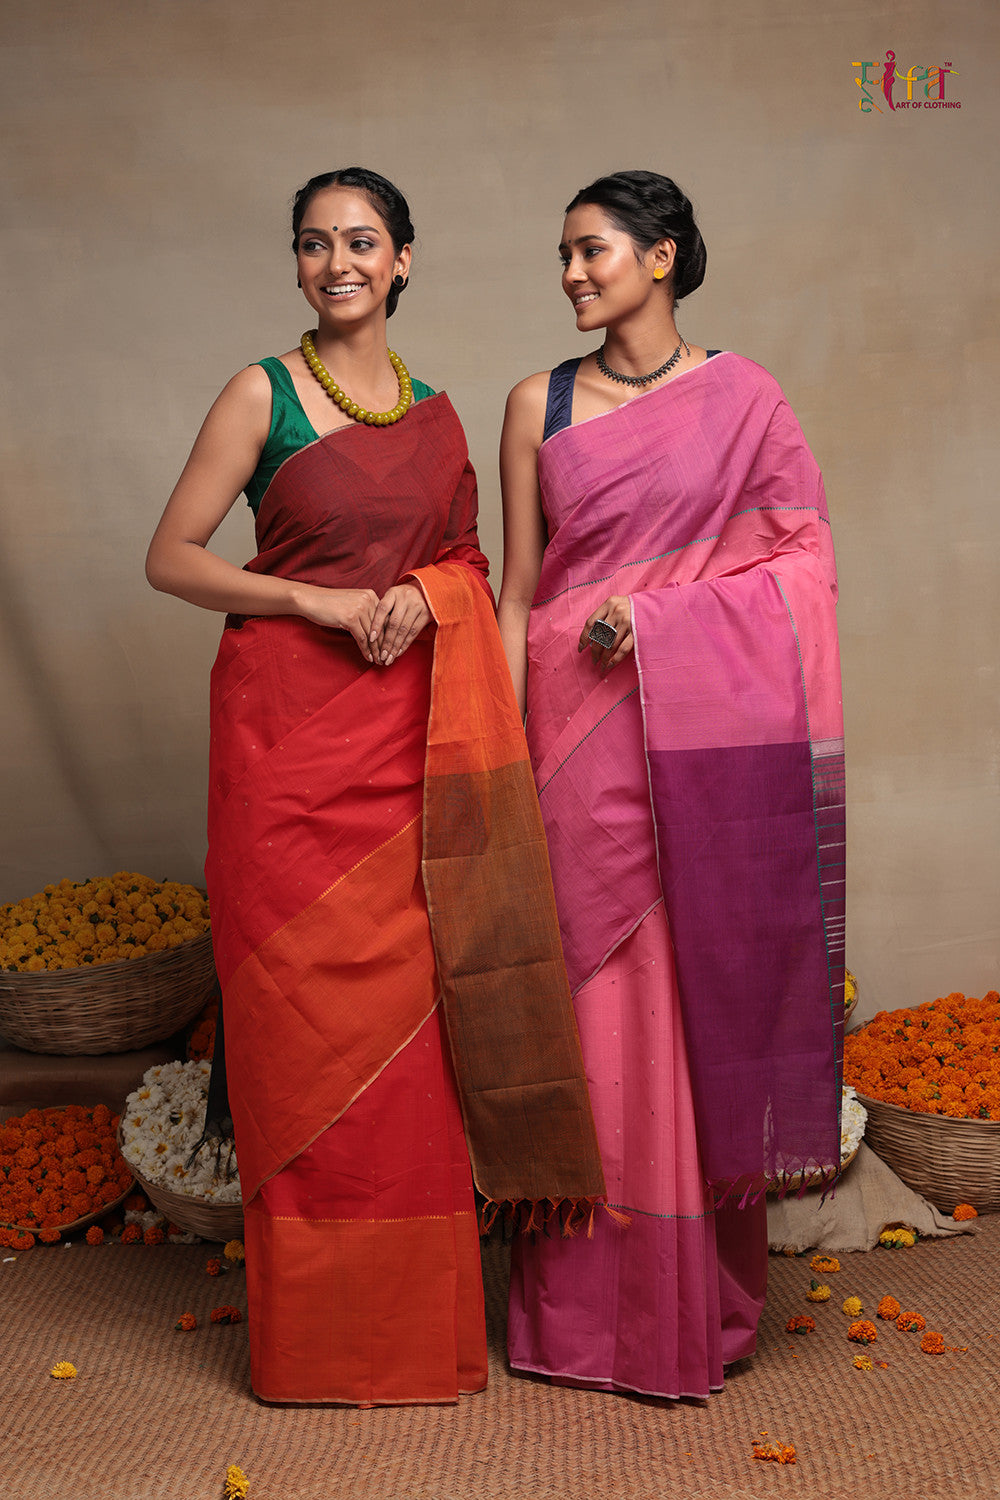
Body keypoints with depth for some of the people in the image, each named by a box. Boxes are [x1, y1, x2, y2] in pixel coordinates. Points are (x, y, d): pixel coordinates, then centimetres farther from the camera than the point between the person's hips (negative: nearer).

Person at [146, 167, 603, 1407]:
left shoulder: (435, 408, 14)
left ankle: (416, 1319, 21)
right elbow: (171, 558, -2)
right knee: (305, 1018, -1)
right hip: (289, 725, -4)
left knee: (407, 1009, 6)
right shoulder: (262, 395, 1)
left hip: (411, 731, 4)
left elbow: (467, 555, 20)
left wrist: (423, 592, -4)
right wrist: (323, 603, -12)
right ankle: (319, 1329, 15)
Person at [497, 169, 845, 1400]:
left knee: (707, 993, 4)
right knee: (597, 998, 3)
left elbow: (801, 559, 3)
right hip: (581, 731, 1)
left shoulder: (742, 397, 5)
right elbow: (517, 591, 6)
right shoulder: (539, 405, 8)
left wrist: (657, 610, -10)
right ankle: (594, 1307, 18)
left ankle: (709, 1297, 21)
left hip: (707, 738, 0)